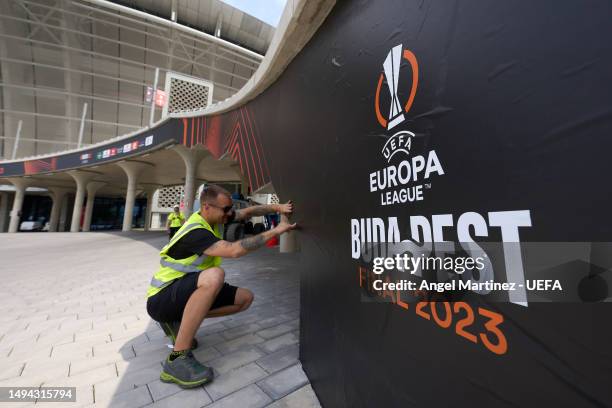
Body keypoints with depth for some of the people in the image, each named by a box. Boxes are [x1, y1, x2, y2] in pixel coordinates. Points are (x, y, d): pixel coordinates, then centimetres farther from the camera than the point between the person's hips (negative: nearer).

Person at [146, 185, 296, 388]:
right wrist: (276, 231, -35)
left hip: (189, 290, 9)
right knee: (214, 275, -39)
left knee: (245, 298, -1)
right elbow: (234, 250, -41)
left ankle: (179, 321, 6)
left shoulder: (213, 217, -2)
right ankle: (177, 360, -25)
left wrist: (277, 207, -11)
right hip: (161, 298, -9)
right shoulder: (195, 231, -28)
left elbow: (247, 212, 3)